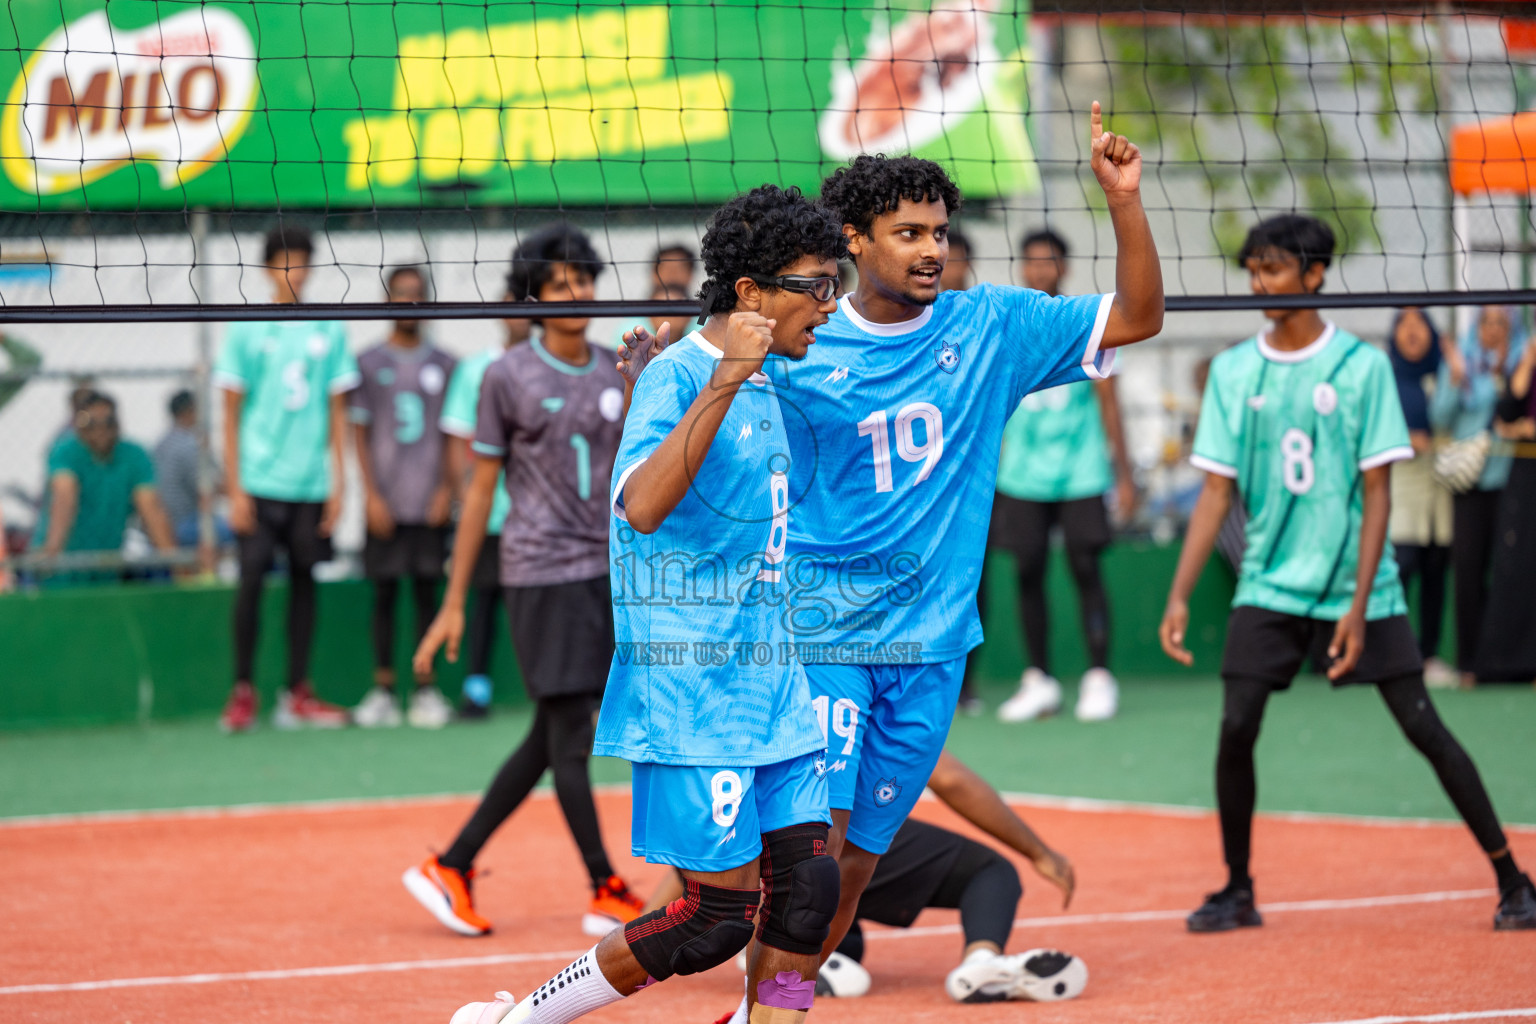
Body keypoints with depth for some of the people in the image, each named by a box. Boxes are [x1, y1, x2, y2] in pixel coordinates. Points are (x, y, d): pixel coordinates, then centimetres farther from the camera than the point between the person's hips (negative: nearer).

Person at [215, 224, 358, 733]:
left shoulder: (329, 331, 7)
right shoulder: (246, 330, 2)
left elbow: (337, 411, 10)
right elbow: (231, 413, 2)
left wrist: (338, 482, 3)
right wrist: (235, 488, -5)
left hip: (311, 482, 2)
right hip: (259, 480, -2)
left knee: (304, 581, 4)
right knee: (251, 580, -6)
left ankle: (297, 694, 10)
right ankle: (242, 692, 2)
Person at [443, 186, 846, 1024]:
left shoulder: (769, 374, 13)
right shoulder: (678, 373, -13)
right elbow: (643, 506, -32)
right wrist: (723, 381, -35)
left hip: (769, 680, 9)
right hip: (690, 694, -9)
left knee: (808, 885, -1)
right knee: (718, 916, -7)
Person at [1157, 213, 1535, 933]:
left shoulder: (1363, 365, -6)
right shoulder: (1232, 372, 3)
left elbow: (1376, 493, -7)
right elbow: (1216, 494, 4)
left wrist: (1358, 606, -14)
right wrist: (1179, 595, -5)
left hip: (1359, 588, -2)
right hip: (1269, 586, 2)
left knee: (1424, 730, -4)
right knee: (1235, 729, -10)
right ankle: (1237, 891, 7)